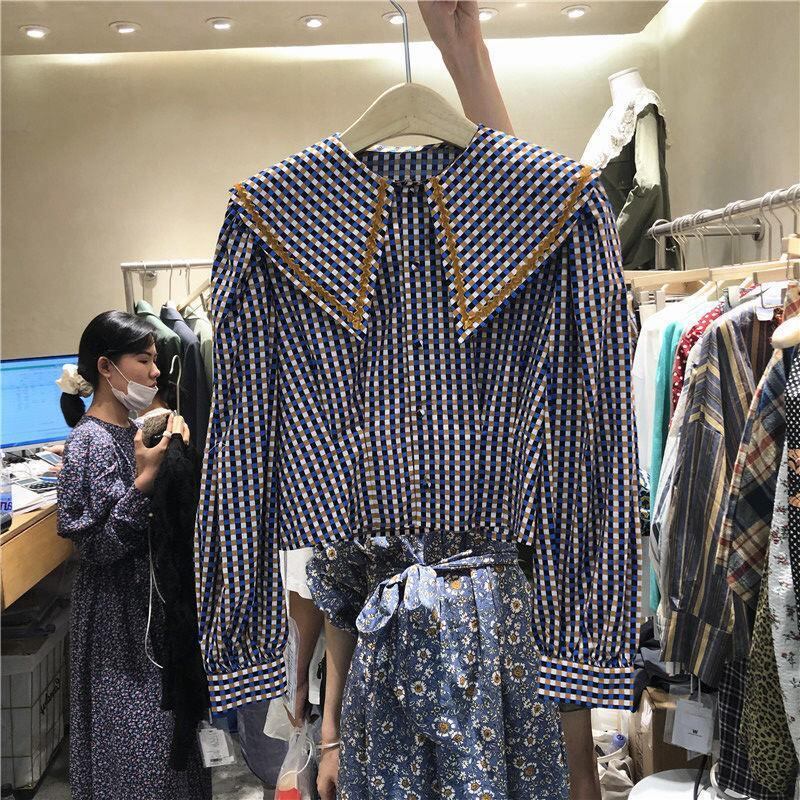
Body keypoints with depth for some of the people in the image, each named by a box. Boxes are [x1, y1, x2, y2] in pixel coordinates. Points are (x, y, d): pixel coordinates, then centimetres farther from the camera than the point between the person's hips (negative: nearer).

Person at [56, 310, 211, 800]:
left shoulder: (132, 430, 5)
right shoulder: (90, 440, -18)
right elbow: (98, 546, -22)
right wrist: (144, 481, -30)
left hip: (153, 597, 8)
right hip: (118, 609, -8)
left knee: (164, 719, 17)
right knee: (132, 728, 3)